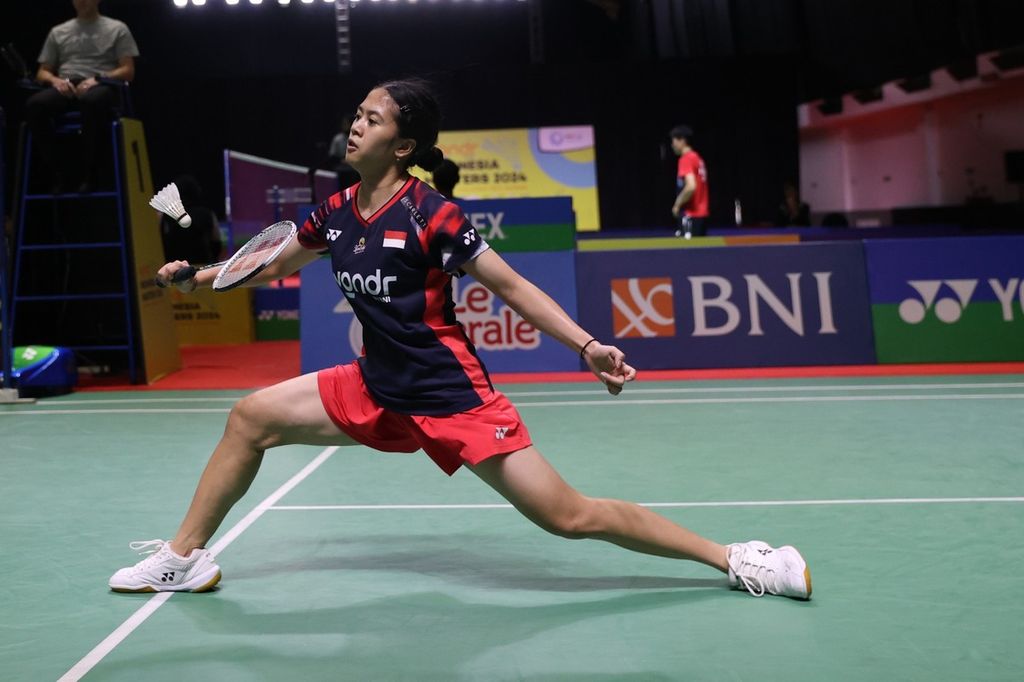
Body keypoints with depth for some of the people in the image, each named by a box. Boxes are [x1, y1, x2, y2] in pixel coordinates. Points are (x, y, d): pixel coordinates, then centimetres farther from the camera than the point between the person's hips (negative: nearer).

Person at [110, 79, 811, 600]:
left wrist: (587, 346, -24)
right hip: (378, 387, 7)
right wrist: (201, 276, 8)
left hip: (451, 394, -7)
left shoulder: (431, 214, -17)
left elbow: (512, 285, -14)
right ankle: (185, 558, 23)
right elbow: (272, 264, 20)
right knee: (251, 417, 5)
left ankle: (734, 558, 0)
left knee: (570, 516, -11)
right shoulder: (337, 211, 2)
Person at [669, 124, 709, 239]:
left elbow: (691, 186, -25)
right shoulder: (697, 158, 15)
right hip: (701, 212, 9)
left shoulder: (686, 159, -12)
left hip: (690, 215, -9)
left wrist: (677, 204, -13)